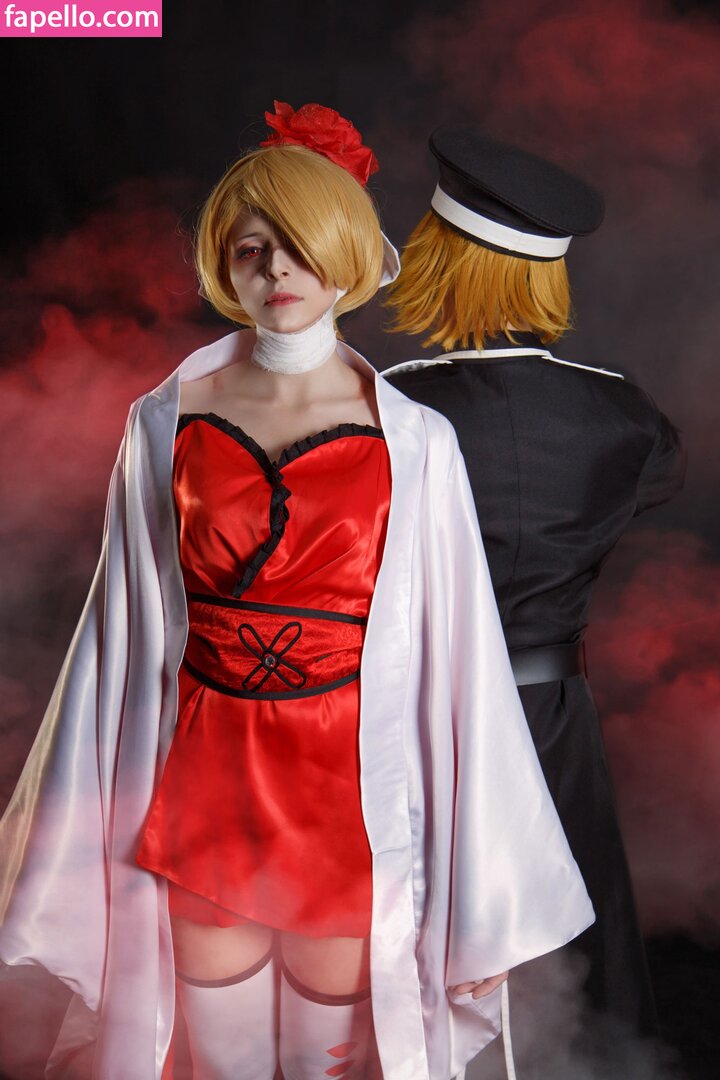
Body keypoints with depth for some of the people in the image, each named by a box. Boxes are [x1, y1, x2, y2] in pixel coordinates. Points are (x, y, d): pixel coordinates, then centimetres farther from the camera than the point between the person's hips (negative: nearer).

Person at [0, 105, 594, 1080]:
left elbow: (456, 658, -6)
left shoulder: (415, 442, -7)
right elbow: (126, 632, 2)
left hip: (352, 800, -1)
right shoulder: (165, 424, -2)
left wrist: (481, 895, -3)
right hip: (201, 790, 2)